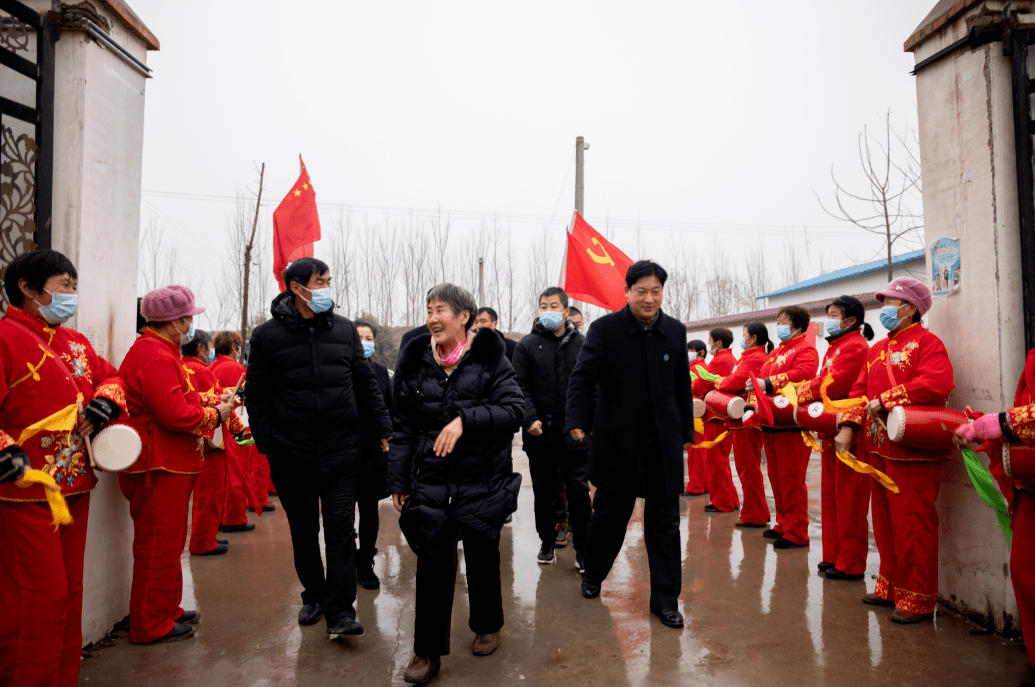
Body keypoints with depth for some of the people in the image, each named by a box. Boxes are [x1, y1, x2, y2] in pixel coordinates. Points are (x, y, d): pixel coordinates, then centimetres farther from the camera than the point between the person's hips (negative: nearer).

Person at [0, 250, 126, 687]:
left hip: (75, 487, 8)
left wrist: (101, 406, 3)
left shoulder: (76, 343, 15)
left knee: (69, 591, 16)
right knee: (37, 599, -2)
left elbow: (110, 376, 23)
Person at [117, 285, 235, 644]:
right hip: (160, 467, -12)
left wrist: (211, 400, 10)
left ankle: (165, 610, 33)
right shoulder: (156, 356, -19)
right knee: (159, 545, -1)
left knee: (166, 543, 20)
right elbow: (174, 413, -26)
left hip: (170, 465, 12)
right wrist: (215, 415, -12)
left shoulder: (160, 351, 18)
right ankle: (151, 625, 11)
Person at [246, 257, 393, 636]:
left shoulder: (344, 329, 5)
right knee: (303, 530, 14)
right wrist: (266, 444, -6)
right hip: (292, 453, 0)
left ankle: (340, 611, 4)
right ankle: (313, 595, 33)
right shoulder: (267, 335, -1)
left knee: (341, 528, -1)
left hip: (341, 449, 1)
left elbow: (366, 384, 9)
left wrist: (383, 429, 4)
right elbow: (256, 395, 1)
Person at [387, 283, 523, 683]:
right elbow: (405, 428, 7)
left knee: (482, 557, 13)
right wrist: (398, 481, 6)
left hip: (483, 480, -1)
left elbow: (514, 409, -13)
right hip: (431, 481, 2)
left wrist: (466, 419, -25)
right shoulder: (415, 362, 3)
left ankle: (487, 627, 39)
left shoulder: (489, 357, -6)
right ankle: (428, 651, 17)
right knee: (433, 563, -2)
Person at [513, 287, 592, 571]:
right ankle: (547, 543, 28)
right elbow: (520, 387, -3)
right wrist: (529, 419, -15)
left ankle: (582, 548, 13)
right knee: (544, 493, 12)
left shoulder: (582, 344, 6)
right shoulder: (527, 345, 2)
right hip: (540, 432, 0)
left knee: (579, 491, 1)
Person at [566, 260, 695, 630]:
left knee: (665, 522, 7)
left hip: (664, 446, 3)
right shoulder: (605, 329, -8)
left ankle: (665, 598, 21)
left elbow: (682, 387, 11)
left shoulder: (675, 331, 4)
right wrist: (577, 420, -26)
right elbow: (582, 378, -12)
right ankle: (593, 575, 37)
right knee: (609, 514, 11)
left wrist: (686, 432, 12)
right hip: (617, 442, -2)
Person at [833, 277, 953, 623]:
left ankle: (918, 600, 11)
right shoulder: (877, 349, 17)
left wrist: (885, 400, -18)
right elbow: (860, 389, 13)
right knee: (884, 520, 16)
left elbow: (936, 385, -23)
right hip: (879, 448, 8)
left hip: (912, 451, -8)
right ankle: (891, 587, 29)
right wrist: (848, 426, -1)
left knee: (912, 524, -1)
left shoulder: (927, 342, -7)